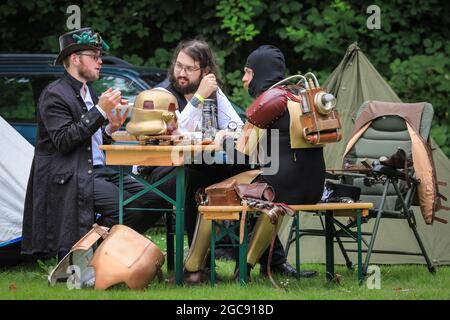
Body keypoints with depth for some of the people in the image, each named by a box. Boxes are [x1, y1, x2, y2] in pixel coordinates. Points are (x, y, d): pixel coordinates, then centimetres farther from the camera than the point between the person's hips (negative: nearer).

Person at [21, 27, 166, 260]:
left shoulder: (88, 93, 21)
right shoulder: (55, 95, -7)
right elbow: (63, 141, -20)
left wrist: (110, 130, 5)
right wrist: (100, 112, -19)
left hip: (98, 171, 9)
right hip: (70, 179, -9)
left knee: (152, 199, -7)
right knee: (127, 206, -27)